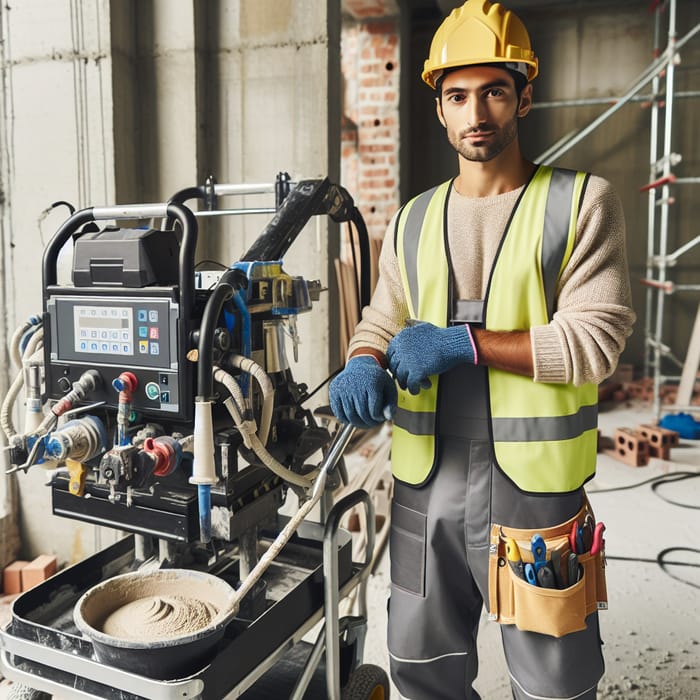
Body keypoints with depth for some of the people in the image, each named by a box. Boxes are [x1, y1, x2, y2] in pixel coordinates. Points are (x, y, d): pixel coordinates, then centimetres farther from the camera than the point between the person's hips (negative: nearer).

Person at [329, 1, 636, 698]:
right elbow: (379, 323, 13)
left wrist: (463, 343, -19)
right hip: (424, 483, 4)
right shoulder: (413, 221, 10)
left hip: (532, 483, -3)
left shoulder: (581, 203, -4)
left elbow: (595, 339, -12)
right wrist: (364, 365, -10)